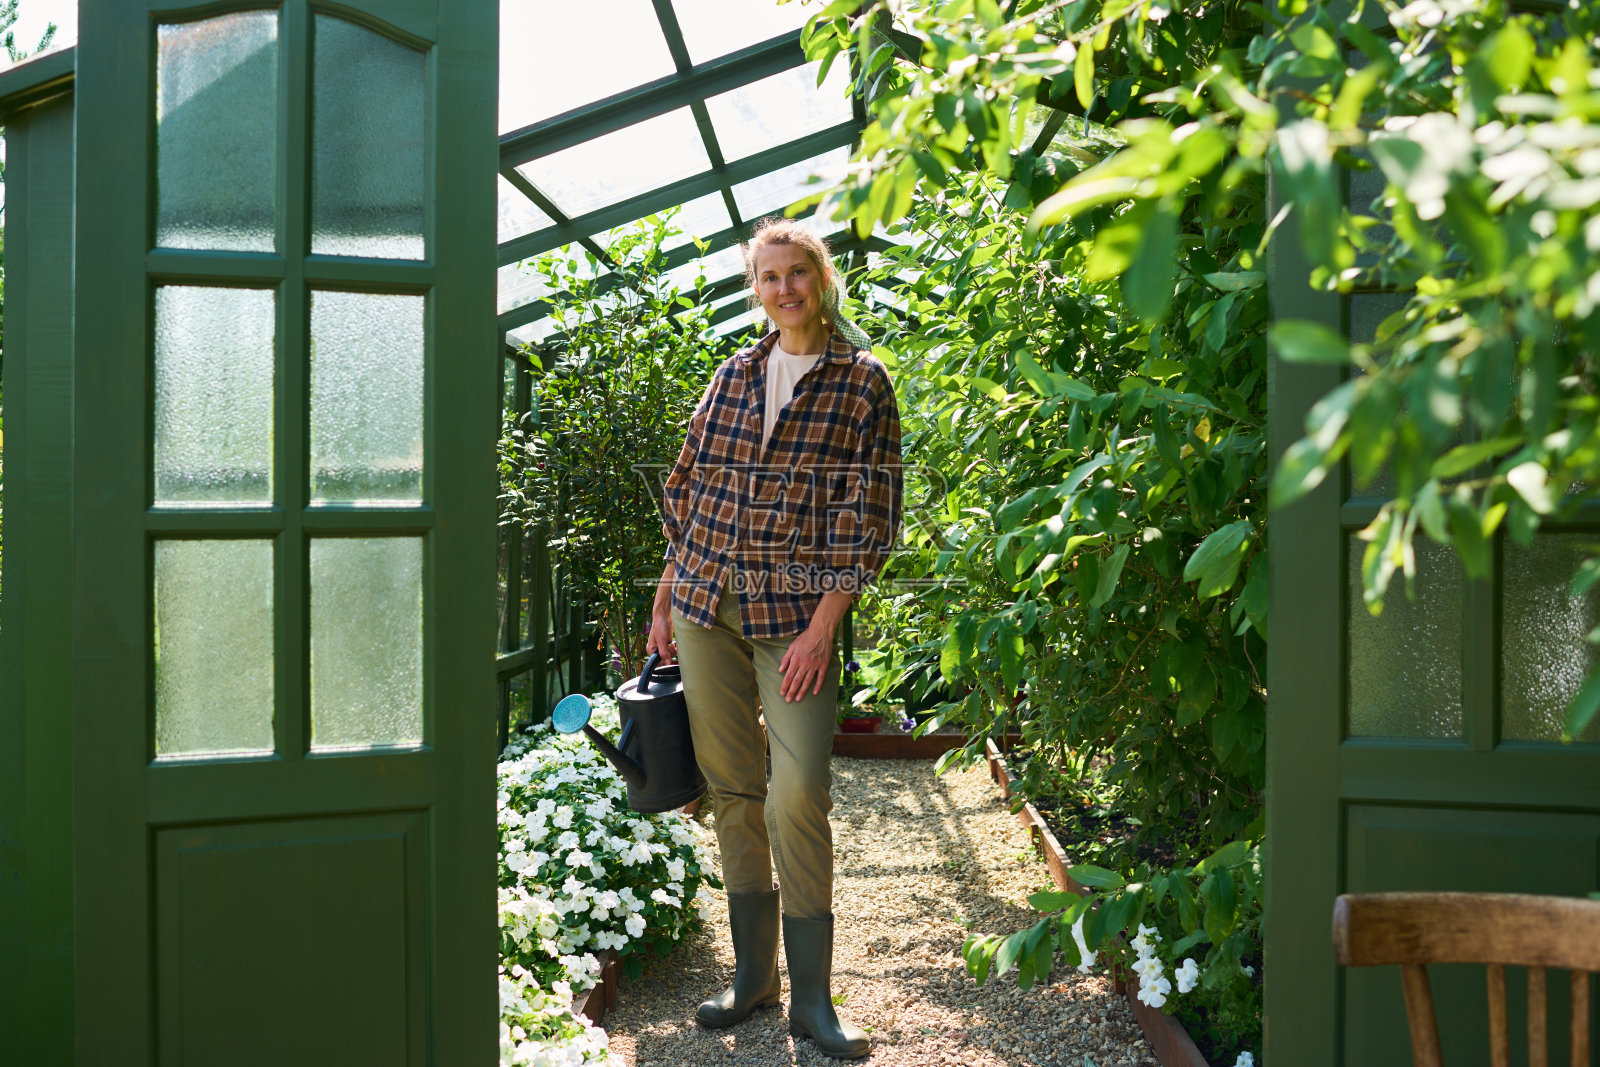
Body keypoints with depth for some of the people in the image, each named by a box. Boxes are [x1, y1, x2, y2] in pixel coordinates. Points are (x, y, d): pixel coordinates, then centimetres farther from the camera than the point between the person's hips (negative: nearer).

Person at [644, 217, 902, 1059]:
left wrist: (822, 627, -12)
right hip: (705, 604, 4)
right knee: (730, 788, 8)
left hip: (798, 612, -4)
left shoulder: (863, 381, 1)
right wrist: (664, 601, 11)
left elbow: (869, 515, -5)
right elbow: (686, 489, 15)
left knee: (798, 793, -9)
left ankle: (811, 998, 8)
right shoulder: (732, 375, 13)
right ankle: (751, 973, 23)